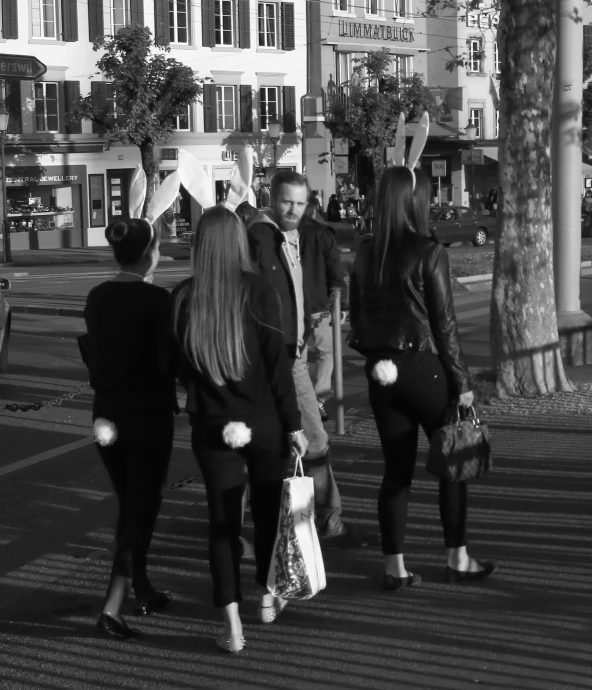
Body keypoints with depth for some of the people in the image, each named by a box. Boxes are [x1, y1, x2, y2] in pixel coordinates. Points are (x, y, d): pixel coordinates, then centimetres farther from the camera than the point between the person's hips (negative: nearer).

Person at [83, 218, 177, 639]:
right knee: (143, 508, 1)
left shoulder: (97, 298, 2)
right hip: (149, 415, -6)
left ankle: (142, 591, 31)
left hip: (109, 413, 6)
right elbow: (168, 359, -15)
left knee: (130, 506, 20)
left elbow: (93, 355, 8)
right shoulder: (156, 299, -16)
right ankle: (114, 605, -8)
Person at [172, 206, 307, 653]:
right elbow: (278, 364, -9)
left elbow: (179, 365, 4)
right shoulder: (258, 291, -10)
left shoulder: (183, 297, -4)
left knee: (222, 517, 7)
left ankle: (233, 624, 0)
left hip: (211, 426, 1)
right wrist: (293, 423, -4)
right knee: (268, 508, 19)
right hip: (263, 421, -1)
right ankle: (268, 597, 34)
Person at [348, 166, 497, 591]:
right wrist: (462, 381, -5)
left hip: (383, 374, 5)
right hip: (424, 368, -5)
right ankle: (458, 560, 16)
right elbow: (444, 323, -11)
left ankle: (395, 567, 12)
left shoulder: (365, 256, 3)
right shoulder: (429, 254, -12)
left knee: (397, 469, 11)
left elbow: (357, 317, 7)